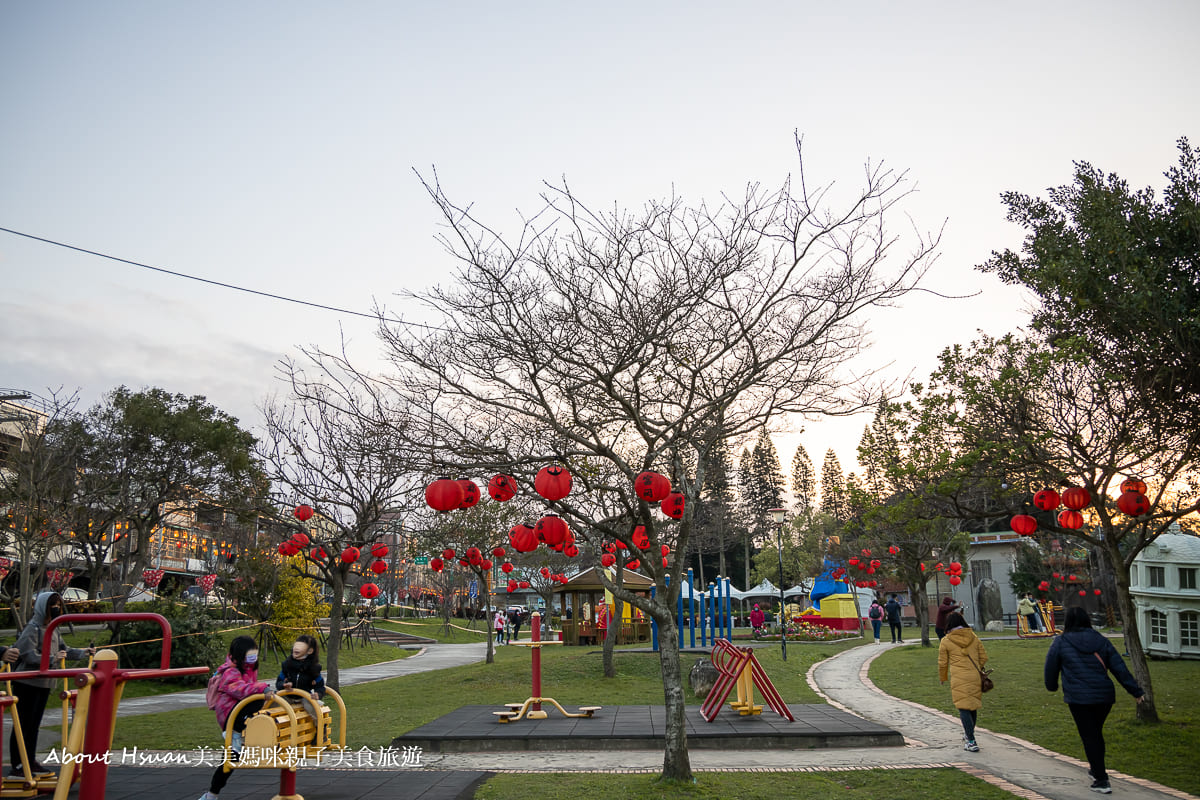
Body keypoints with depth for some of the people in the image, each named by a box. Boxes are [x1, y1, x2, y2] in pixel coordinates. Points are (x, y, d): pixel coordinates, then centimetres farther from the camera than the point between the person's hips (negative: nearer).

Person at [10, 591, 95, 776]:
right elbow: (29, 656, -19)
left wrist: (84, 652, 15)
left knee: (34, 724, 14)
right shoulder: (32, 628, -13)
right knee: (23, 723, -3)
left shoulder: (52, 629, 13)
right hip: (27, 683, -8)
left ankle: (31, 761, 22)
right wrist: (52, 658, -27)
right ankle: (16, 765, 4)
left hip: (44, 683, 8)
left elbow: (63, 649, 22)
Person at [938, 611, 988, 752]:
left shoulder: (946, 641, -3)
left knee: (964, 708, -2)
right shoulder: (973, 637, 7)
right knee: (973, 707, 19)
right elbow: (984, 657, 12)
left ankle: (971, 742, -9)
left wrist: (942, 678, 19)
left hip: (959, 680, -5)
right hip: (975, 677, 5)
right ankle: (969, 734, 36)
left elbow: (942, 663, 3)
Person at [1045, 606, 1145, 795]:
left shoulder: (1061, 642, -3)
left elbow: (1051, 668, 3)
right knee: (1096, 733, 22)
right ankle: (1096, 769, 35)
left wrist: (1052, 687, 21)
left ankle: (1101, 780, 1)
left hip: (1079, 698, -5)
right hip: (1105, 696, 5)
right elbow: (1119, 668, 6)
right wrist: (1136, 691, 11)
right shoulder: (1100, 640, 6)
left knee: (1089, 737, 1)